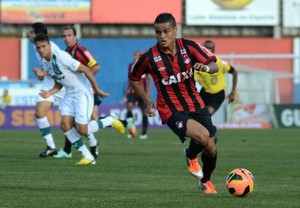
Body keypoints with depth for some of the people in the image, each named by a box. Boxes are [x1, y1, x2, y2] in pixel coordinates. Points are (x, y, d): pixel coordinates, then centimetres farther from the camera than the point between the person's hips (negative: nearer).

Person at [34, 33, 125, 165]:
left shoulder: (61, 57, -24)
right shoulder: (44, 63, 3)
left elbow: (85, 70, -20)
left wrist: (97, 90, -14)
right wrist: (49, 93, -6)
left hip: (83, 92, -8)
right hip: (69, 94, 8)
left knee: (81, 130, -11)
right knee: (65, 124, -8)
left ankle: (110, 121, 14)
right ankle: (88, 157, 1)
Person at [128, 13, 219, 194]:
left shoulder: (189, 46, -8)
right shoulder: (150, 57, -12)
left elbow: (214, 66, -6)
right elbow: (134, 78, 7)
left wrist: (205, 67, -29)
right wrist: (148, 100, 0)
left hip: (196, 105, 4)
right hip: (172, 111, -4)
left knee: (211, 149, 5)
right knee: (203, 136, -28)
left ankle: (206, 181, 37)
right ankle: (191, 156, 9)